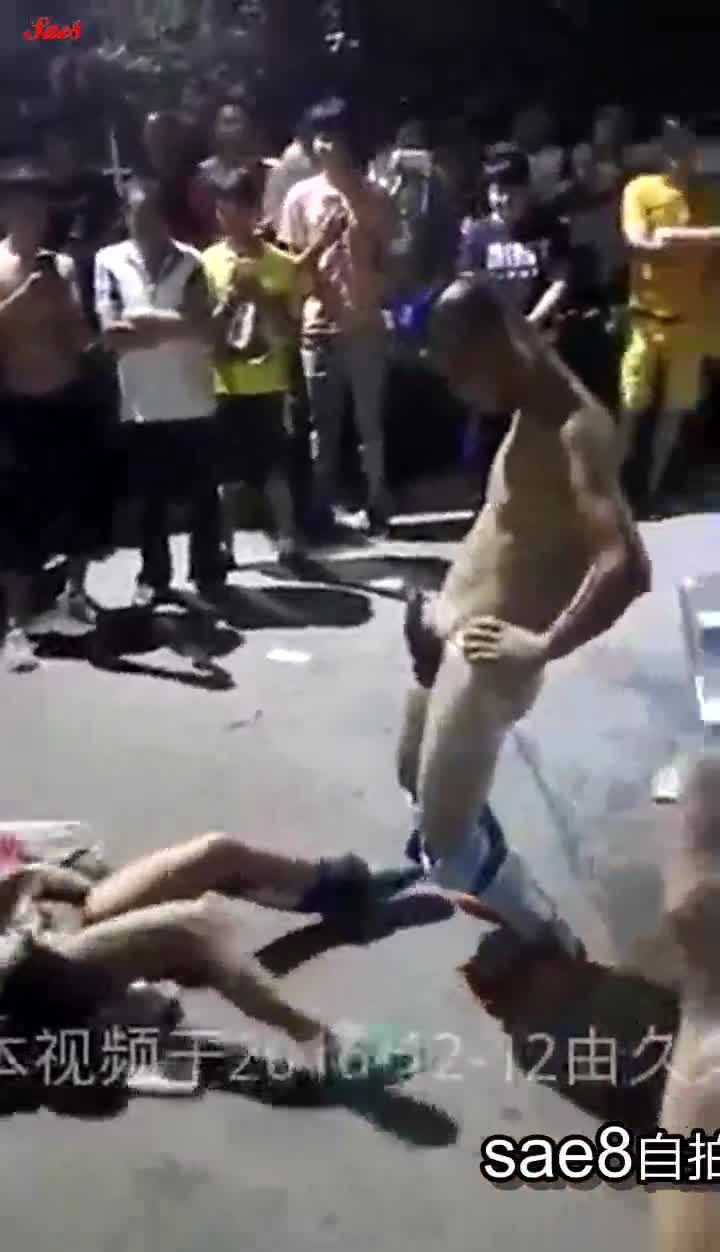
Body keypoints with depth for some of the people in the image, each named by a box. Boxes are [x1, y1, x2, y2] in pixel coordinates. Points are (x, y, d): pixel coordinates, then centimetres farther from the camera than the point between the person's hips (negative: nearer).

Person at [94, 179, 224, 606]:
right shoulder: (109, 261, -2)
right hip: (141, 402, 0)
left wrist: (145, 324, -13)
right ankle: (154, 575, 26)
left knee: (203, 493, 9)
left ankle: (209, 571, 24)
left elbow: (209, 332, -5)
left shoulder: (191, 261, -2)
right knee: (150, 495, 12)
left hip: (193, 400, 0)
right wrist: (177, 323, -11)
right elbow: (112, 334, -8)